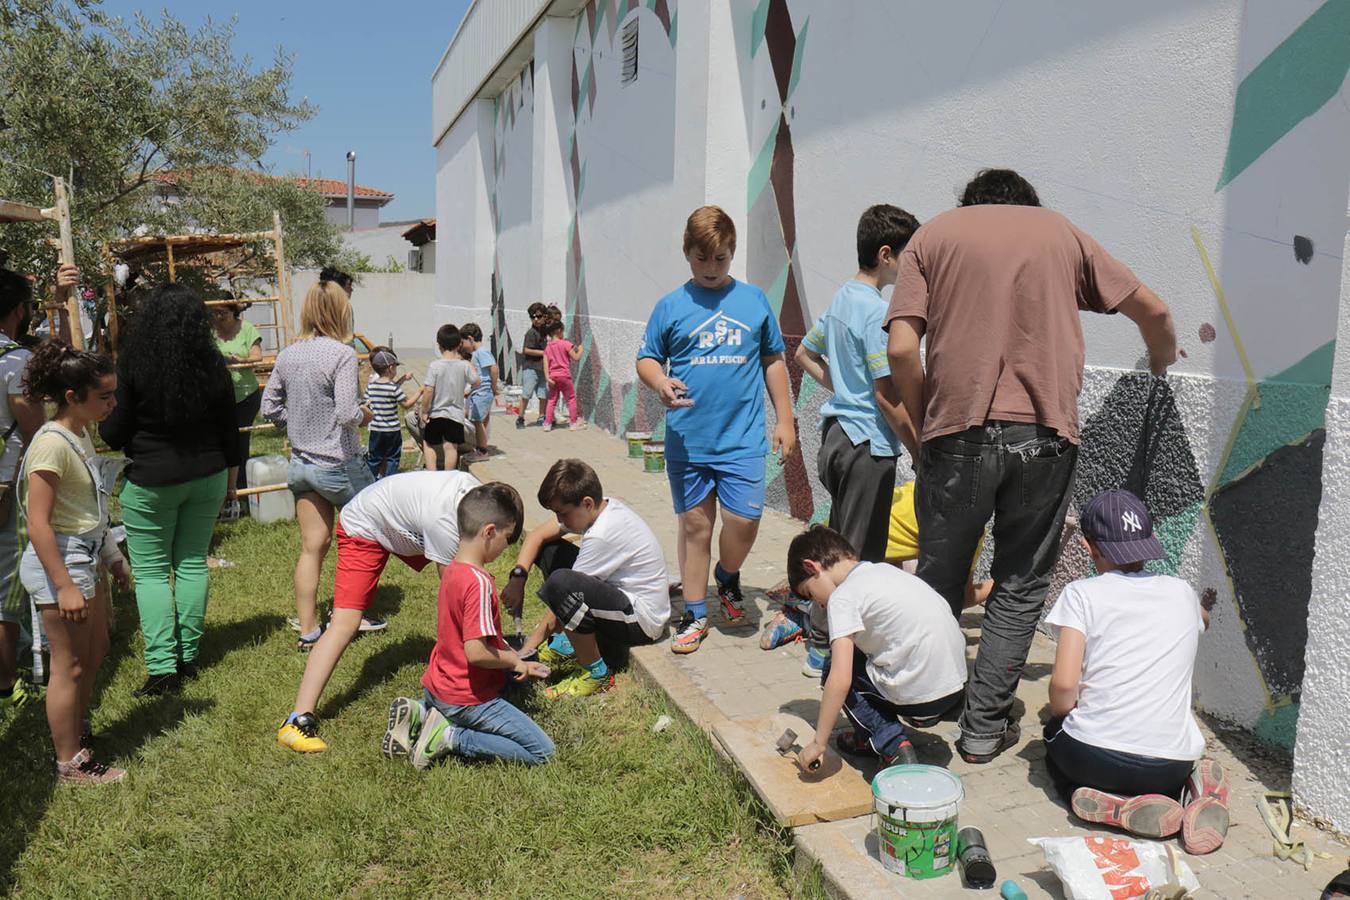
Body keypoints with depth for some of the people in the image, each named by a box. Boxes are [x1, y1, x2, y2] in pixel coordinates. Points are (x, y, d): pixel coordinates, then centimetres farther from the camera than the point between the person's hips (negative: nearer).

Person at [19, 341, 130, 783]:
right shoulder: (51, 444, -21)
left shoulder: (81, 435, 7)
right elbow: (38, 523, -23)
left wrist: (113, 557, 22)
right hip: (59, 562, -10)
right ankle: (70, 765, 17)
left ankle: (77, 734, 41)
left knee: (95, 651, 22)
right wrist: (64, 586, -24)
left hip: (87, 557, 10)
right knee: (70, 665, 3)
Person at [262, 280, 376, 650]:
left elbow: (269, 408, 8)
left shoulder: (287, 355, 3)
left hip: (301, 464, 6)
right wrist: (364, 414, -3)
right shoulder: (342, 354, -16)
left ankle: (307, 631, 14)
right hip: (339, 464, -6)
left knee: (312, 547, 10)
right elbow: (347, 414, -23)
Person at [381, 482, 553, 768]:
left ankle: (419, 714, 10)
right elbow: (476, 653, -28)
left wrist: (511, 656, 12)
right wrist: (515, 661, -12)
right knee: (542, 752, -5)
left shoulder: (452, 571, 4)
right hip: (467, 699, -8)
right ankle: (451, 737, -8)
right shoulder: (479, 582, -24)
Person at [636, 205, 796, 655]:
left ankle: (728, 577, 27)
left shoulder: (754, 299, 6)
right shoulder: (671, 306, 3)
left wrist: (785, 418, 11)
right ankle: (695, 614, 23)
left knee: (744, 519, -7)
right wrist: (660, 383, -17)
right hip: (687, 439, 0)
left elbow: (773, 360, 13)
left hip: (743, 437, 0)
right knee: (695, 524, 7)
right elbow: (646, 359, 6)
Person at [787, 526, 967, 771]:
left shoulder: (842, 597, -9)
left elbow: (840, 680, -17)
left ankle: (894, 747, 1)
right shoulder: (884, 569, 14)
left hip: (922, 700, -8)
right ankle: (874, 737, 23)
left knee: (833, 669, 7)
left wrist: (818, 743, -9)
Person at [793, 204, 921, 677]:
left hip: (838, 431, 10)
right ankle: (825, 646, 8)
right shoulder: (877, 310, -17)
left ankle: (823, 634, 29)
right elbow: (887, 395, -20)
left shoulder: (842, 299, 11)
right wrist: (922, 454, -15)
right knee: (859, 553, 0)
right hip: (868, 443, -9)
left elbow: (805, 354, 23)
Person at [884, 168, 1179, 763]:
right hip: (1045, 432, 1)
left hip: (959, 431, -1)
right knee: (1020, 588, 13)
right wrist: (1162, 361, 43)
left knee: (939, 580, 15)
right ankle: (984, 727, 17)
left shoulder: (935, 233, 11)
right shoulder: (1060, 231, 16)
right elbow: (1153, 311, 22)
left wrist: (923, 426, 9)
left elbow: (901, 348, -3)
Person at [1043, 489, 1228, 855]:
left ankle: (1113, 805, -2)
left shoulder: (1081, 594, -3)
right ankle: (1193, 788, 1)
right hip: (1173, 765, 4)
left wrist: (1061, 716, 10)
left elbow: (1064, 685, -12)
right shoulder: (1182, 593, 10)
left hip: (1094, 756, -4)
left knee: (1056, 734, 30)